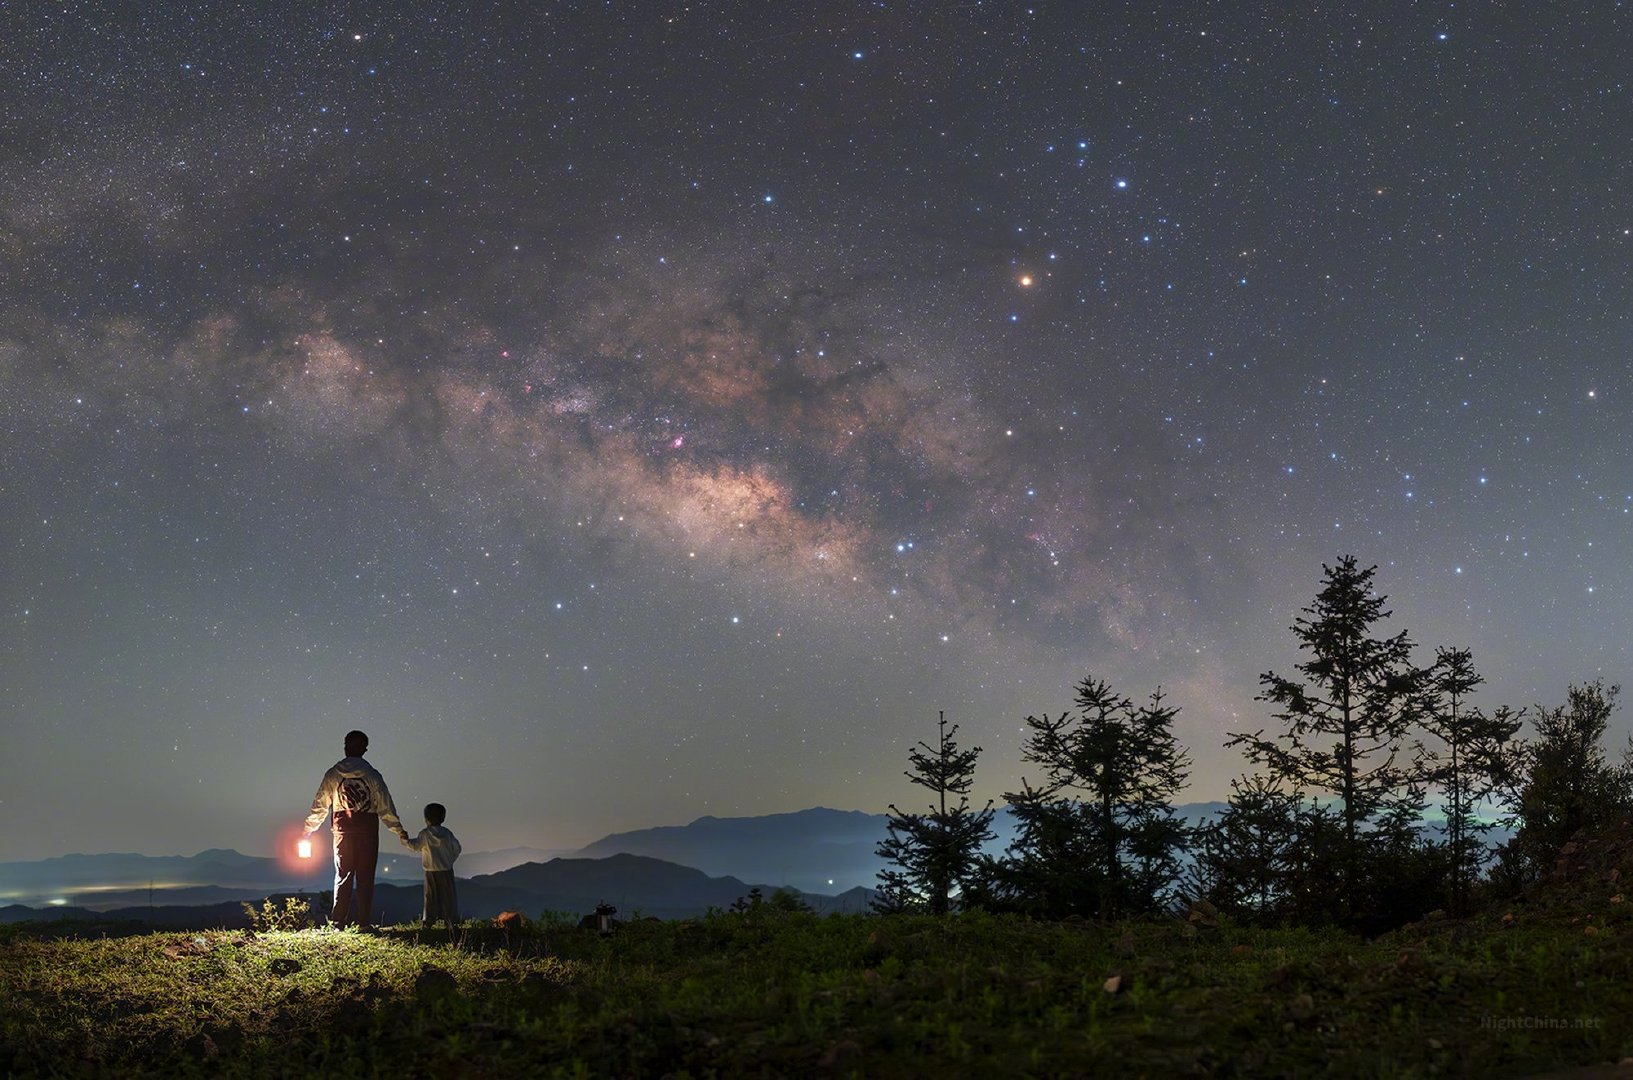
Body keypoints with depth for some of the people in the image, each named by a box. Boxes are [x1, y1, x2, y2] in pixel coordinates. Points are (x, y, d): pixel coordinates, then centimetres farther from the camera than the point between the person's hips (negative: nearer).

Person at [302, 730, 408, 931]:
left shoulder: (332, 774, 1)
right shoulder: (372, 775, -5)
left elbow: (320, 805, 5)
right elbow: (385, 806, -3)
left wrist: (308, 829, 17)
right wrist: (399, 830, 6)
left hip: (342, 830, 2)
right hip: (367, 831, -2)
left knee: (343, 875, 10)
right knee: (365, 877, 3)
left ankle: (337, 921, 7)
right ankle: (364, 922, 1)